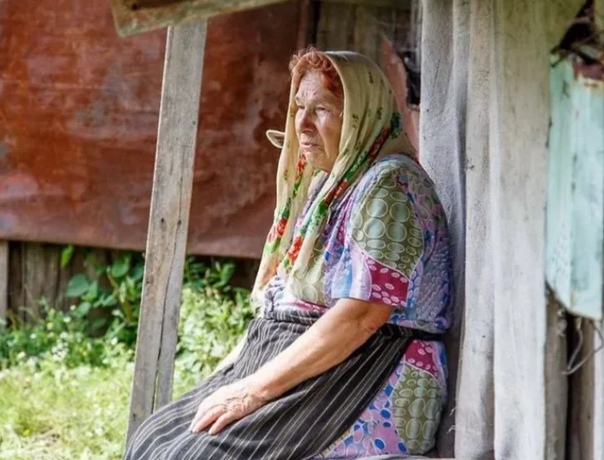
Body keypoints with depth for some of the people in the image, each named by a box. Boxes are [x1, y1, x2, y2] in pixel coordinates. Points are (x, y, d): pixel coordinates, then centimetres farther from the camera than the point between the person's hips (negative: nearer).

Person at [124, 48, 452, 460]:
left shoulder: (389, 187, -12)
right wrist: (234, 370, 7)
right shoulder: (328, 184, 18)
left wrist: (258, 388, -20)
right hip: (300, 375, 10)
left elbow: (360, 317, -22)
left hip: (368, 398, -10)